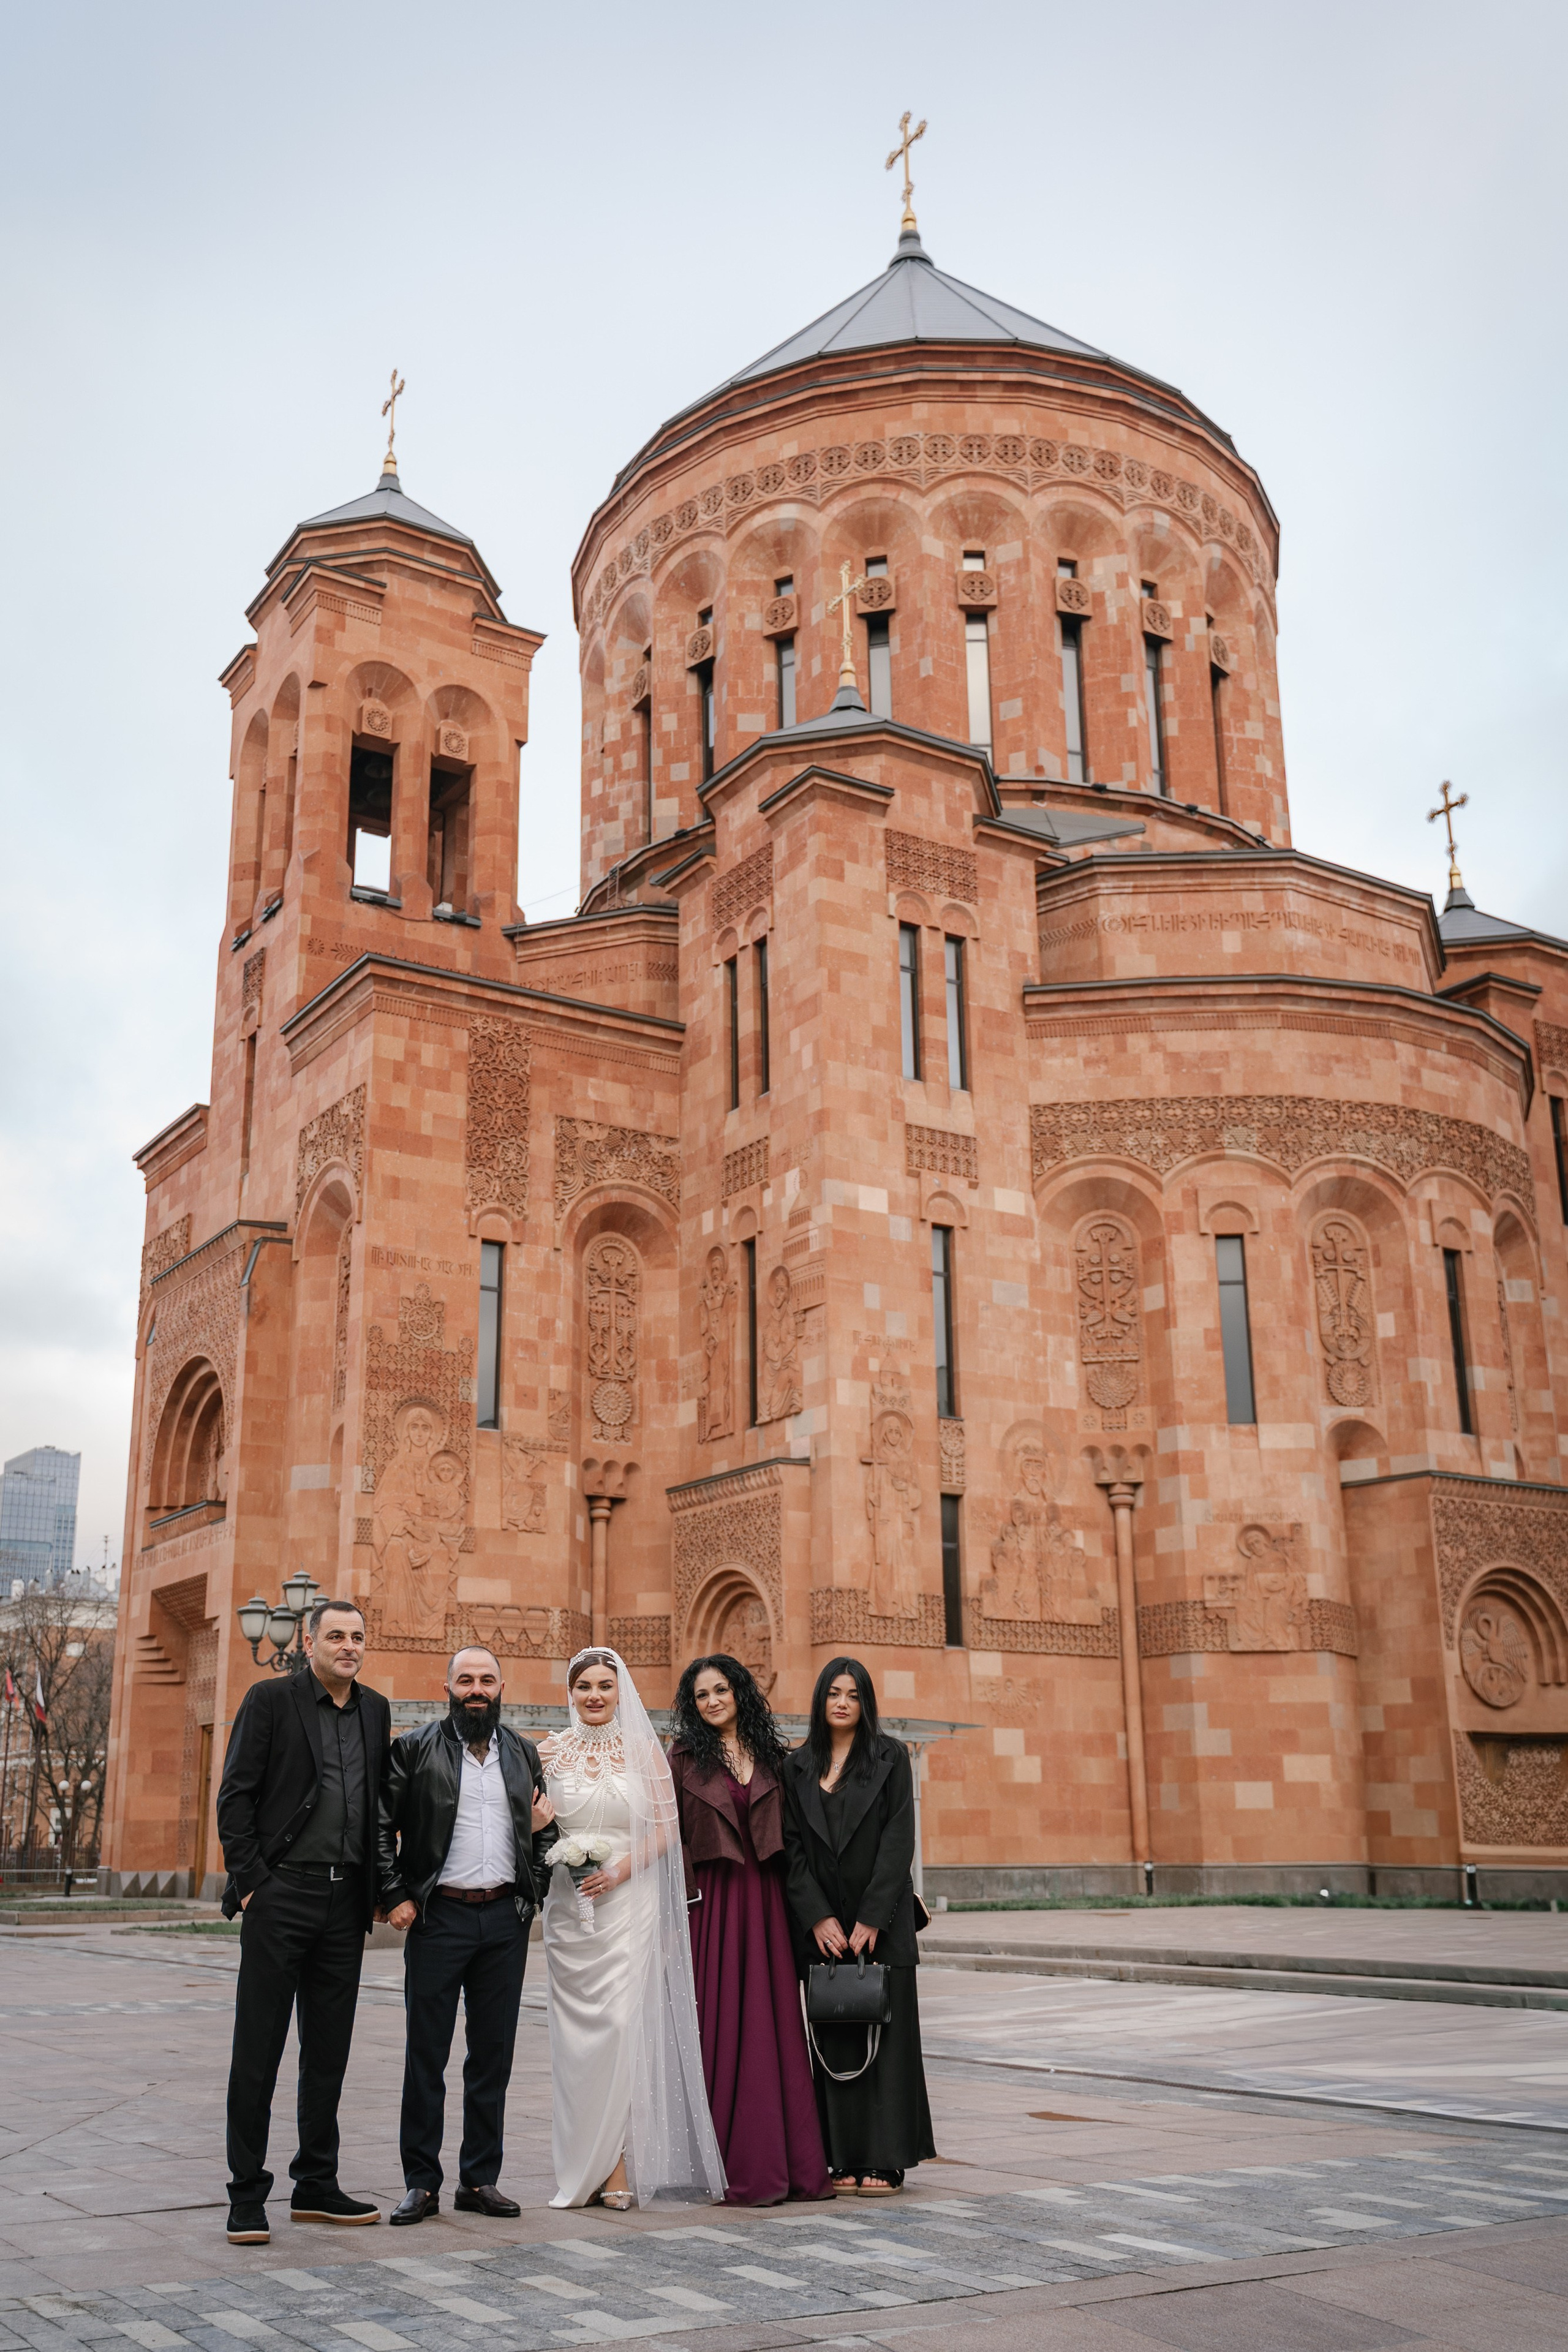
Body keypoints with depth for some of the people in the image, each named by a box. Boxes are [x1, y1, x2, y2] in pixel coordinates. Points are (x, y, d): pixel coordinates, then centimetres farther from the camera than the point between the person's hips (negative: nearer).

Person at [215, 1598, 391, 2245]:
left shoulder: (374, 1709, 12)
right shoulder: (270, 1699, -3)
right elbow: (236, 1797, -6)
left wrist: (376, 1889, 11)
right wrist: (249, 1882, -12)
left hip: (345, 1901, 5)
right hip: (281, 1895, -5)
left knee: (329, 2051, 11)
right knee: (258, 2047, -1)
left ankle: (316, 2186, 22)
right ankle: (247, 2197, 7)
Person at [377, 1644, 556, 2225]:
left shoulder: (523, 1753, 12)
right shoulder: (415, 1748, 0)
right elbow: (381, 1826, -2)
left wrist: (543, 1827, 0)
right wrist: (394, 1895, -9)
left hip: (505, 1918, 3)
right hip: (439, 1915, -3)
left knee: (493, 2056, 8)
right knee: (425, 2055, 2)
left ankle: (480, 2180, 18)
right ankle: (422, 2183, 11)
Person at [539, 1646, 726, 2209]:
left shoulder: (644, 1750, 3)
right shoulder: (551, 1752, 7)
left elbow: (667, 1826, 1)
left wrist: (622, 1869, -12)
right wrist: (550, 1851, -9)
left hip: (629, 1902, -2)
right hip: (569, 1904, 2)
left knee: (623, 2023, -9)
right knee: (575, 2028, 1)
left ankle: (621, 2167, -5)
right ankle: (582, 2168, 9)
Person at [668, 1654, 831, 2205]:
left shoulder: (773, 1757, 11)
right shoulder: (685, 1758, 3)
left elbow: (792, 1836, 10)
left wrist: (800, 1904, 1)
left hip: (767, 1900, 3)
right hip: (712, 1900, -3)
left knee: (773, 2023, 3)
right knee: (721, 2025, -2)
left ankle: (784, 2161, 10)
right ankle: (733, 2166, 4)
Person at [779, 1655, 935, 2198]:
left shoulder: (890, 1757, -1)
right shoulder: (798, 1767, 7)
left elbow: (898, 1840, -8)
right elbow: (792, 1848, 3)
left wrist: (871, 1918, -14)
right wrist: (817, 1918, -8)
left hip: (881, 1918, -3)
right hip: (822, 1923, 3)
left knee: (883, 2031, -1)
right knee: (833, 2038, 4)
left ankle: (885, 2160, 3)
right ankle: (845, 2159, 9)